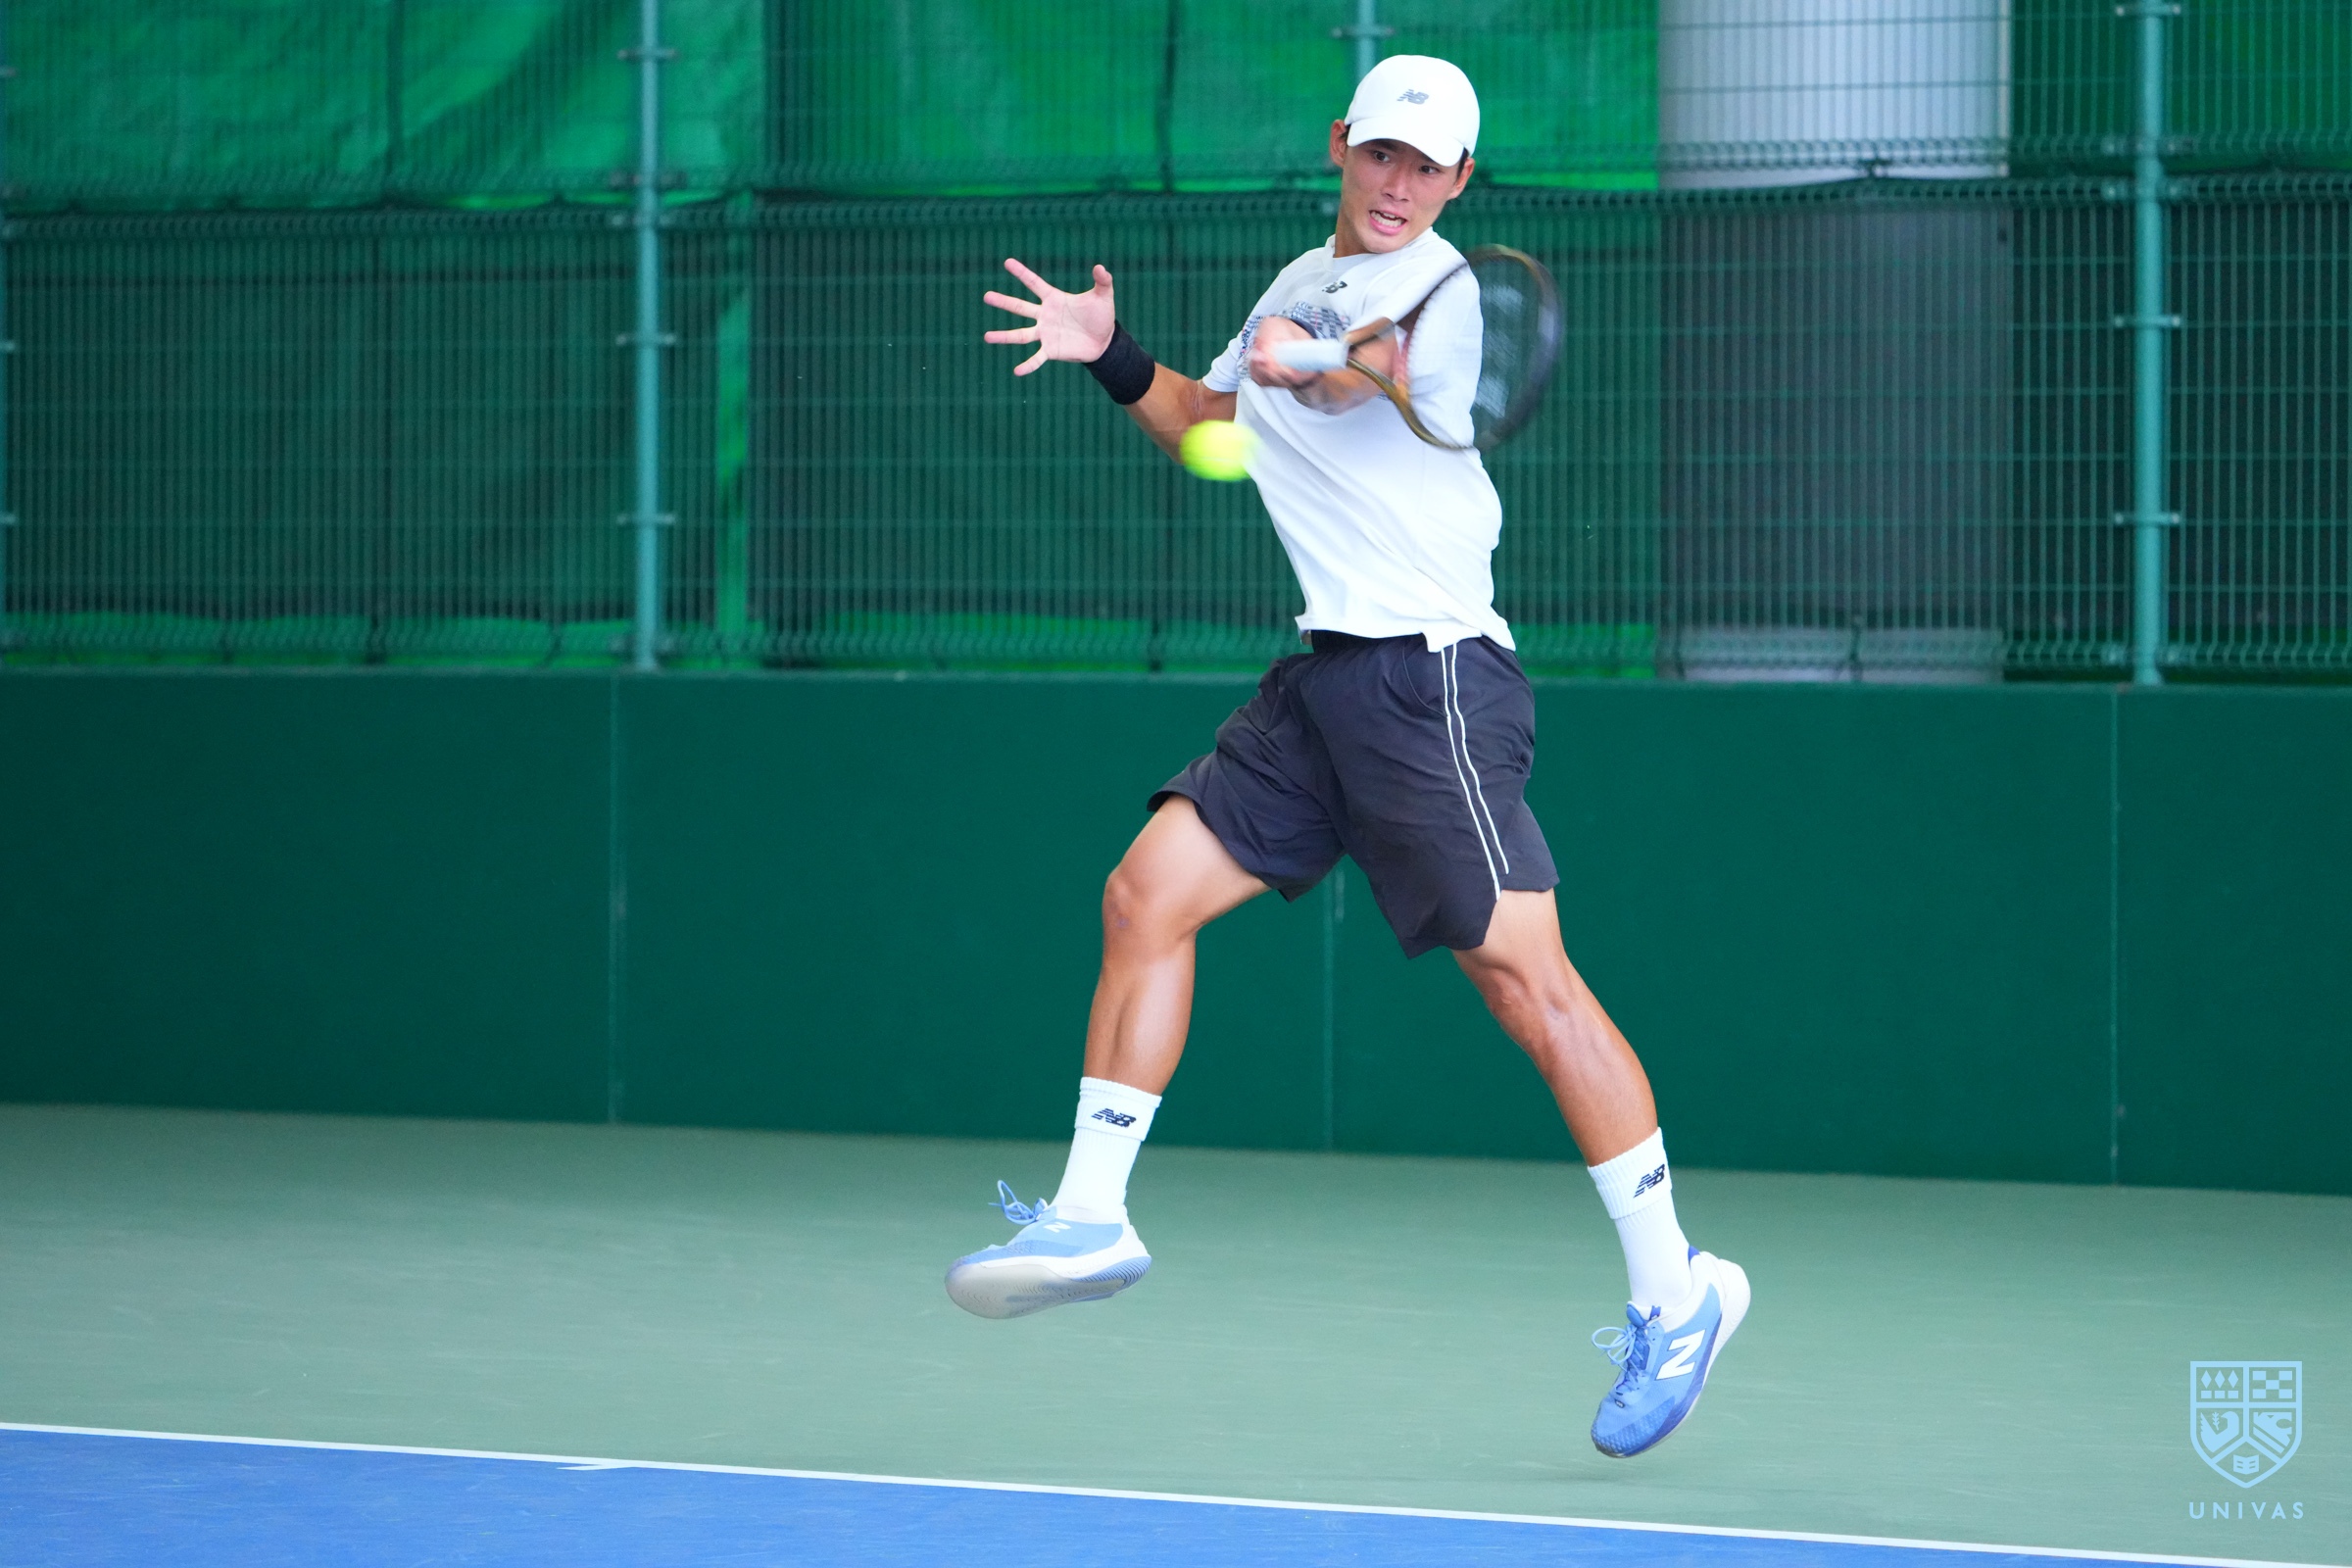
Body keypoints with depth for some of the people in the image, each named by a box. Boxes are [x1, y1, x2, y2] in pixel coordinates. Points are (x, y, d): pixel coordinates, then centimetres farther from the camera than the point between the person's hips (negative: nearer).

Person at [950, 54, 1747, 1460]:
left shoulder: (1448, 292, -7)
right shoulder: (1302, 284, 20)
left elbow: (1377, 367, -31)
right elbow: (1209, 425, 34)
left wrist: (1306, 359, -53)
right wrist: (1114, 358, 16)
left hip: (1433, 672, -8)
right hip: (1326, 669, 8)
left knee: (1523, 975, -11)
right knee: (1147, 895, 2)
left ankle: (1674, 1291, -4)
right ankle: (1092, 1220, 12)